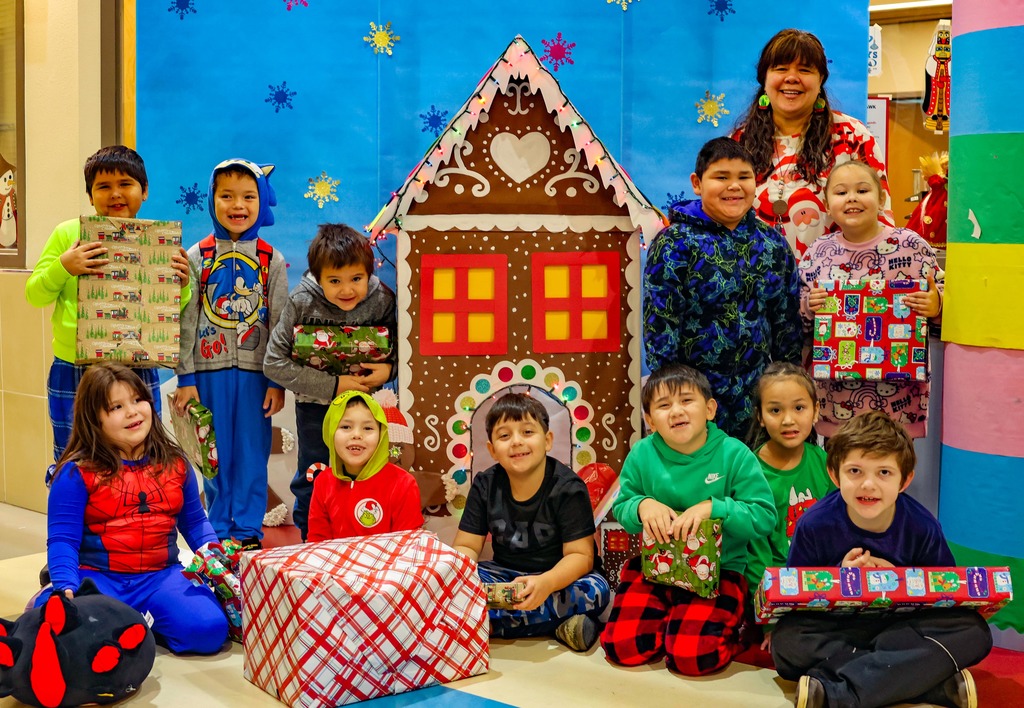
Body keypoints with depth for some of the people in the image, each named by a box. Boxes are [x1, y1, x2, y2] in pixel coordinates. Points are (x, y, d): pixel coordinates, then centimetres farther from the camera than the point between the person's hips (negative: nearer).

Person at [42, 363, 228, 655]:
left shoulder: (175, 463, 8)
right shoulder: (77, 473, -5)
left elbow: (194, 523, 18)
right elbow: (63, 539, -7)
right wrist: (66, 588, -24)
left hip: (161, 576, 3)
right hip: (97, 578, -3)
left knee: (209, 630, -24)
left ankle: (141, 623, 4)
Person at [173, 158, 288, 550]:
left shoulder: (272, 260, 3)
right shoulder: (197, 257, 2)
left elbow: (280, 323, 3)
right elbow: (186, 321, 2)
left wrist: (278, 380, -2)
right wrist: (185, 378, -3)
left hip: (255, 370, 0)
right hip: (210, 369, 0)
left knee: (252, 451, 5)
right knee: (216, 452, 6)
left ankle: (249, 530, 16)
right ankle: (218, 530, 18)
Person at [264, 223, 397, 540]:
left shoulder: (382, 301, -17)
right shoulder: (302, 304, -21)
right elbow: (274, 363, -21)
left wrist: (388, 367, -24)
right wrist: (332, 385, -26)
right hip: (316, 404, -1)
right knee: (313, 479, 12)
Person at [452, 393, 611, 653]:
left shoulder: (567, 488, -15)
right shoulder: (485, 486, -5)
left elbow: (580, 555, -20)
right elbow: (465, 546, -4)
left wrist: (546, 583, -41)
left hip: (557, 577, -3)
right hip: (506, 577, 3)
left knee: (595, 590, -34)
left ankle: (485, 622, -30)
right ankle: (557, 623, -28)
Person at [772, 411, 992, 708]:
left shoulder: (923, 527, -8)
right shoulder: (814, 525, -11)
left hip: (904, 625, 1)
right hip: (836, 626, -1)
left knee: (973, 632, -26)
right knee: (786, 641, -32)